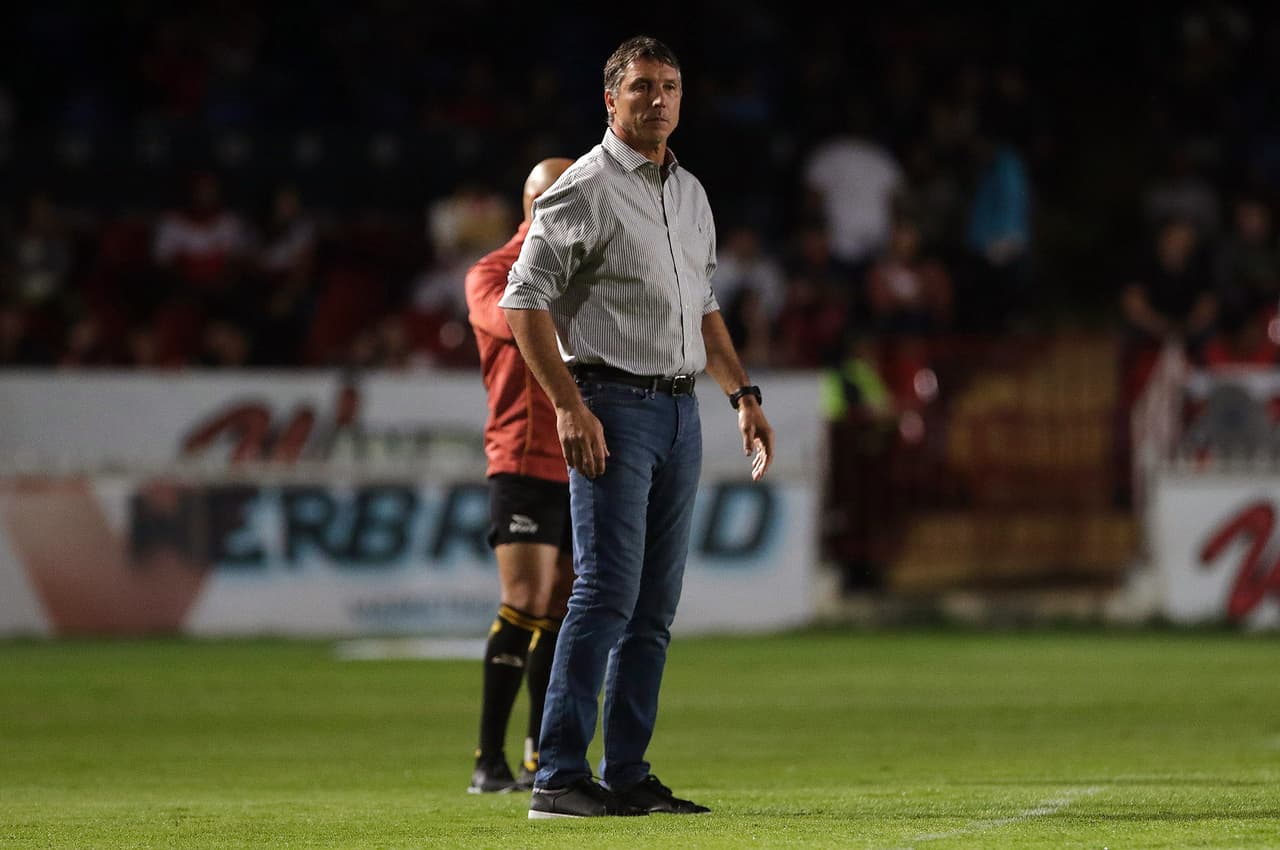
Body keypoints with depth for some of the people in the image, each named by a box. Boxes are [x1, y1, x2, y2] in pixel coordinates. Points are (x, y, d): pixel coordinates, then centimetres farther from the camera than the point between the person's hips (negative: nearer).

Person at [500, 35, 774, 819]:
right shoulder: (586, 189, -8)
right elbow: (524, 299, -11)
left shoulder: (691, 194, 16)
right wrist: (569, 406, -18)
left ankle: (627, 775, 10)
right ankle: (560, 778, -14)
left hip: (681, 409, 8)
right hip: (612, 408, -8)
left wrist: (744, 393, 19)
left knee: (656, 604, 6)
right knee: (607, 591, -14)